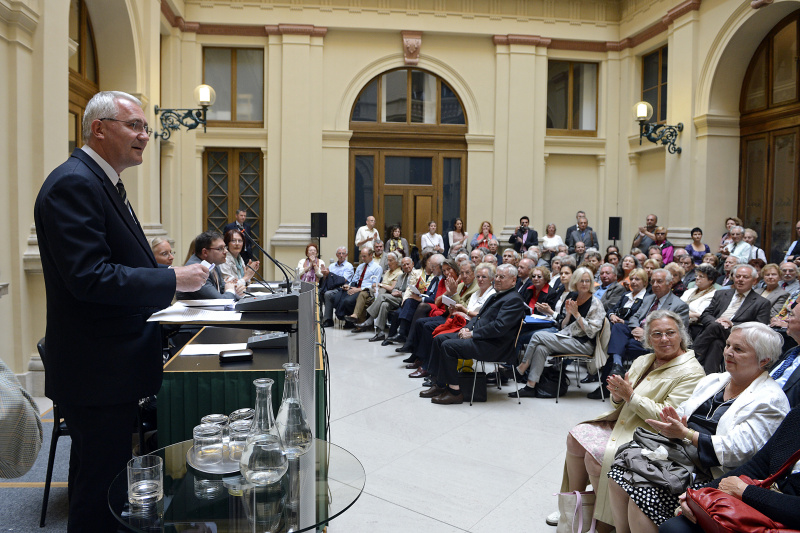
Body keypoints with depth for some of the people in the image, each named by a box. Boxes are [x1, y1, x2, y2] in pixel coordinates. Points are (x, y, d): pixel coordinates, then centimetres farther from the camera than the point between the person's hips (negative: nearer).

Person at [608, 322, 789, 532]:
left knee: (642, 493, -25)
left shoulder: (770, 400, -6)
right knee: (620, 471, -14)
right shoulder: (713, 380, 16)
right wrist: (672, 425, -10)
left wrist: (685, 434, -18)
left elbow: (735, 451, -17)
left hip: (710, 476, -7)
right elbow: (681, 414, 14)